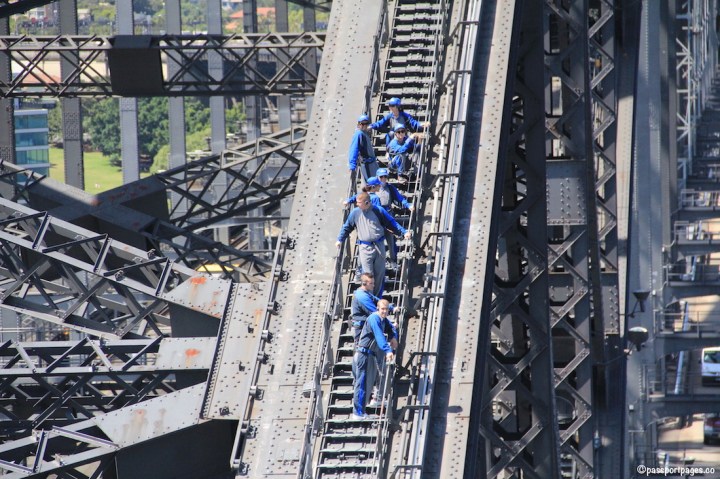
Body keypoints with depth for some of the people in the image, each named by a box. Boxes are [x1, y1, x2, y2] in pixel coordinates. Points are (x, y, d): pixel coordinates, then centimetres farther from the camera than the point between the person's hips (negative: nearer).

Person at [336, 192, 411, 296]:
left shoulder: (379, 211, -2)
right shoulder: (355, 213, 2)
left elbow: (392, 223, 5)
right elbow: (347, 227, 16)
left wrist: (404, 232, -2)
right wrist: (340, 240, 15)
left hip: (379, 246, 0)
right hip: (365, 247, 0)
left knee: (379, 273, 7)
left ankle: (377, 297, 21)